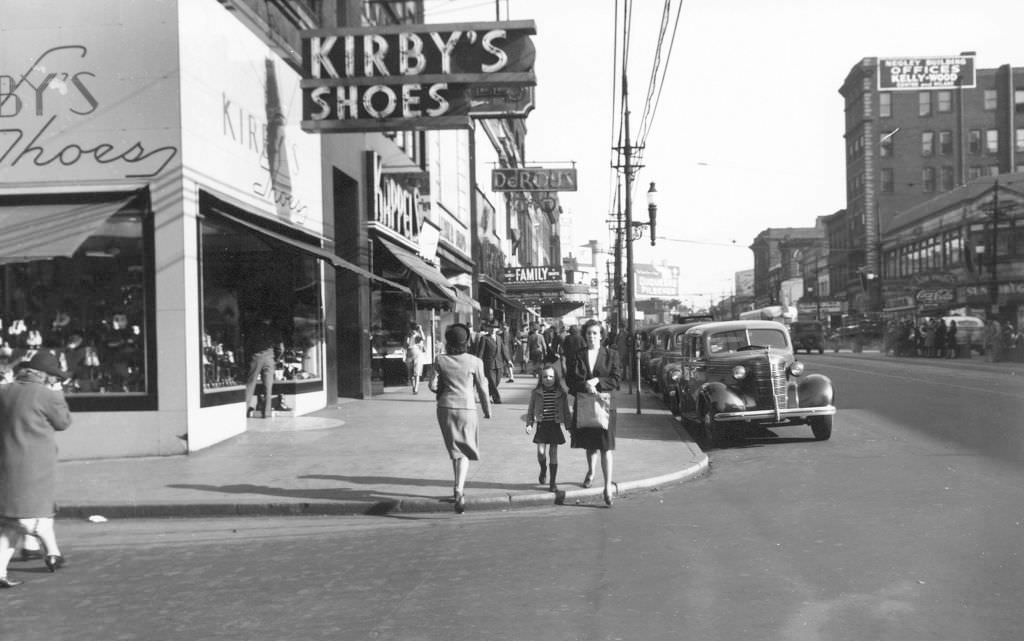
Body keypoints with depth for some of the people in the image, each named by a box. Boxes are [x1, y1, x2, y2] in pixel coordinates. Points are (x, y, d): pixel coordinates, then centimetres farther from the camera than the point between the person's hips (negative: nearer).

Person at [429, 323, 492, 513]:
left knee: (454, 450, 19)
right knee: (465, 451, 4)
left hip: (446, 408, 2)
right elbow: (482, 388, -2)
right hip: (467, 408, -2)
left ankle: (459, 487, 29)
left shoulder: (440, 360, -5)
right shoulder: (474, 362, -9)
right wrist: (487, 410, 12)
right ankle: (459, 490, -15)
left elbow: (433, 385, -2)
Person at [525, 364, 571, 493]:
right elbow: (531, 410, 6)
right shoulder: (536, 393, 0)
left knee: (553, 454, 3)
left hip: (555, 426, 0)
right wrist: (529, 424, -3)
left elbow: (566, 412, 8)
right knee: (541, 452, -9)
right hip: (542, 425, 0)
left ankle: (553, 483, 11)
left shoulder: (561, 394, 1)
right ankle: (543, 470, 25)